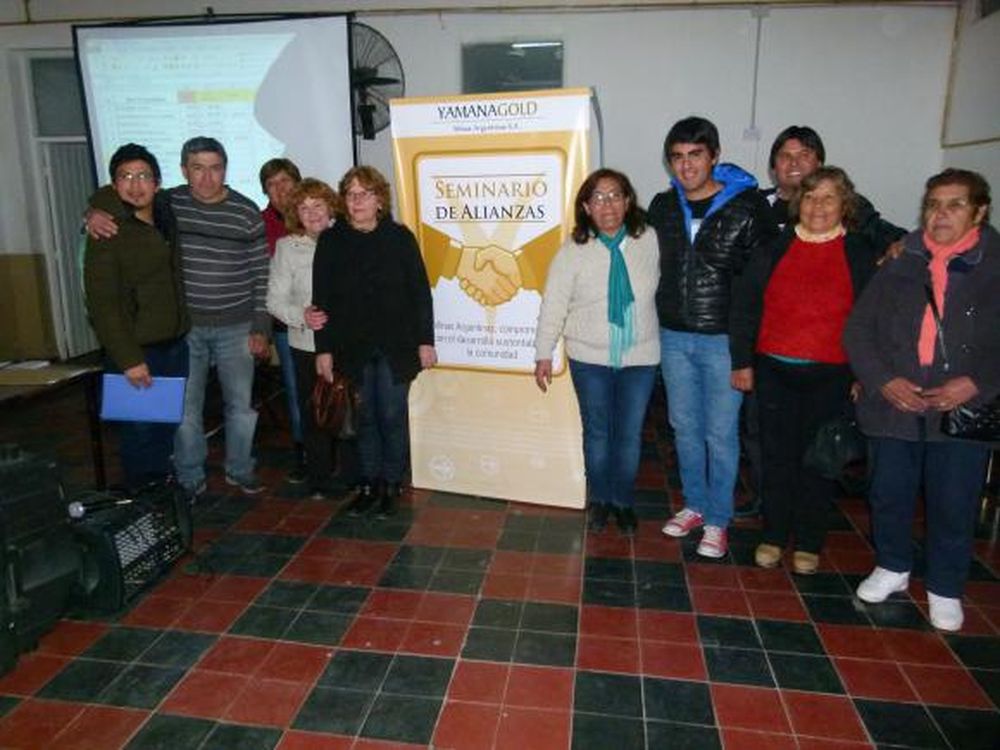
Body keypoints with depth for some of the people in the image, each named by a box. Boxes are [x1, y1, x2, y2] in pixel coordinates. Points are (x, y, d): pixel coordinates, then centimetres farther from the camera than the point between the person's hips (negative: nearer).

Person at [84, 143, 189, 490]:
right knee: (140, 430, 3)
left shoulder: (165, 218, 6)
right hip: (136, 351, -6)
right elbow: (102, 302, -17)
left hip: (175, 344, 6)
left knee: (168, 425, 17)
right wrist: (128, 358, -20)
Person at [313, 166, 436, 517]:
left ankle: (391, 484, 21)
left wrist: (425, 341, -3)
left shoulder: (400, 237, -2)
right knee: (364, 418, 9)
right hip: (352, 348, 1)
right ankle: (369, 484, 24)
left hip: (395, 346, -1)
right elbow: (321, 298, 1)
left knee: (392, 417, 4)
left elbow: (420, 292, -1)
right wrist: (323, 349, -2)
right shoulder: (331, 241, 1)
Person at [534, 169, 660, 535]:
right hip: (589, 358, 0)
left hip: (640, 357, 1)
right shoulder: (574, 250, -7)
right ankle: (599, 499, 34)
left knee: (630, 435, 10)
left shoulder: (650, 242, -5)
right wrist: (543, 354, -4)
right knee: (597, 432, 14)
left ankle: (624, 501, 31)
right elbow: (554, 303, -4)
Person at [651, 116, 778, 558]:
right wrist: (660, 322, 11)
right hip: (674, 338, 5)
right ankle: (695, 505, 31)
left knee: (721, 433, 3)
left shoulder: (747, 207, -7)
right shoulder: (662, 207, 6)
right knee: (685, 427, 14)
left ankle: (718, 520, 19)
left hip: (724, 339, -4)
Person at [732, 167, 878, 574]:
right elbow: (749, 306, 6)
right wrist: (743, 360, 3)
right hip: (774, 371, 1)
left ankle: (808, 544, 23)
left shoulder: (860, 253, 2)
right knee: (776, 454, 8)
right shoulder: (775, 247, 4)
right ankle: (773, 536, 24)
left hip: (830, 375, -1)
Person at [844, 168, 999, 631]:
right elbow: (858, 329, 3)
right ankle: (893, 567, 38)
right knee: (889, 495, 14)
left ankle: (945, 589, 30)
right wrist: (884, 380, -10)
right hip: (894, 406, 2)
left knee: (954, 506, 8)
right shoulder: (899, 265, 4)